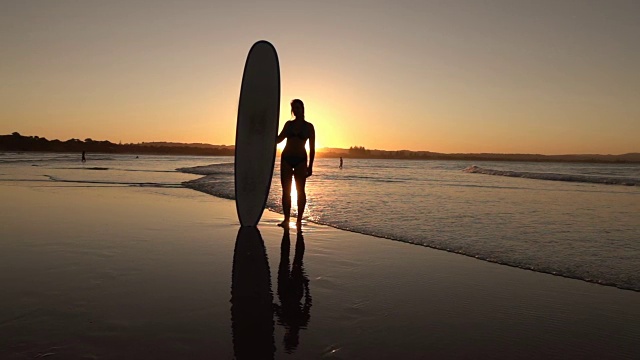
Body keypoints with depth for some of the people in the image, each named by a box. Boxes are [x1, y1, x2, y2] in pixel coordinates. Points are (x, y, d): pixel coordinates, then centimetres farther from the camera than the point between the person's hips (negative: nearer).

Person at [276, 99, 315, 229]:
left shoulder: (309, 126, 3)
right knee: (286, 190, 0)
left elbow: (312, 148, 2)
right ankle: (286, 220, 4)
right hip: (286, 158, 3)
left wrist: (310, 166, -2)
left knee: (300, 190, -1)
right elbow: (278, 139, 15)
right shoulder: (289, 124, 11)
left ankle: (299, 220, 5)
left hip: (300, 160, -2)